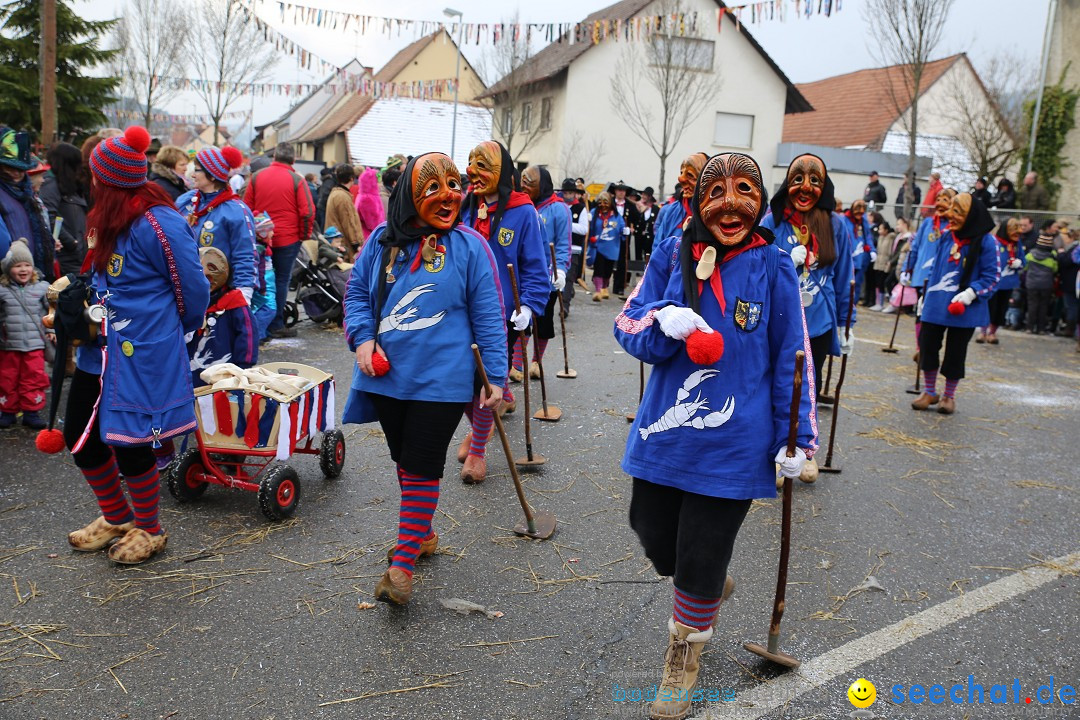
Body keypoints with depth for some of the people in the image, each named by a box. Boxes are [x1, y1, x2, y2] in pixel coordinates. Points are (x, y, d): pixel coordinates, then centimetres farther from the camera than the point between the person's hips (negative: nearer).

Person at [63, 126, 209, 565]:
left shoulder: (158, 224, -18)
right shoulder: (109, 219, 11)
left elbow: (193, 290, -12)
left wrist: (171, 331, 4)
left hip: (142, 357, -9)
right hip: (101, 350, 9)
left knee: (128, 444, 2)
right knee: (79, 438, 14)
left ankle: (148, 530, 25)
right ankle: (117, 518, 35)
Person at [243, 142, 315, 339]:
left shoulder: (257, 176, 4)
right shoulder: (297, 180, -8)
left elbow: (246, 206, 8)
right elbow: (307, 211, -12)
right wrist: (304, 234, 2)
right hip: (288, 239, -3)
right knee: (281, 280, 3)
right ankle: (275, 325, 6)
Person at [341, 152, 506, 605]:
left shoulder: (469, 246, -6)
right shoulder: (382, 241, 1)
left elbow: (488, 316, -4)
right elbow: (357, 293, 10)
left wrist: (496, 376, -6)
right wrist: (362, 338, -7)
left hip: (441, 380, -4)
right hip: (386, 376, 5)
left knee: (422, 468, -2)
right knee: (404, 461, 19)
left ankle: (402, 563, 7)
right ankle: (422, 534, 39)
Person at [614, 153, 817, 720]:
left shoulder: (772, 267, -5)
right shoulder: (672, 254, 1)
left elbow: (791, 358, -1)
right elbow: (628, 325, 3)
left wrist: (794, 439, -3)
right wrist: (664, 320, -20)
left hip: (731, 444, -3)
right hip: (663, 432, 3)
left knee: (701, 565, 6)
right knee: (656, 540, 15)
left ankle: (684, 660, 35)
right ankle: (710, 587, 51)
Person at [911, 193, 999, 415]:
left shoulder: (986, 242, -11)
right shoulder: (946, 236, 5)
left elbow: (991, 277, -10)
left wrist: (970, 294, -21)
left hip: (964, 311, -4)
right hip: (935, 306, 4)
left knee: (955, 354, 8)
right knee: (928, 347, 7)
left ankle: (949, 396, 25)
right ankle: (929, 392, 25)